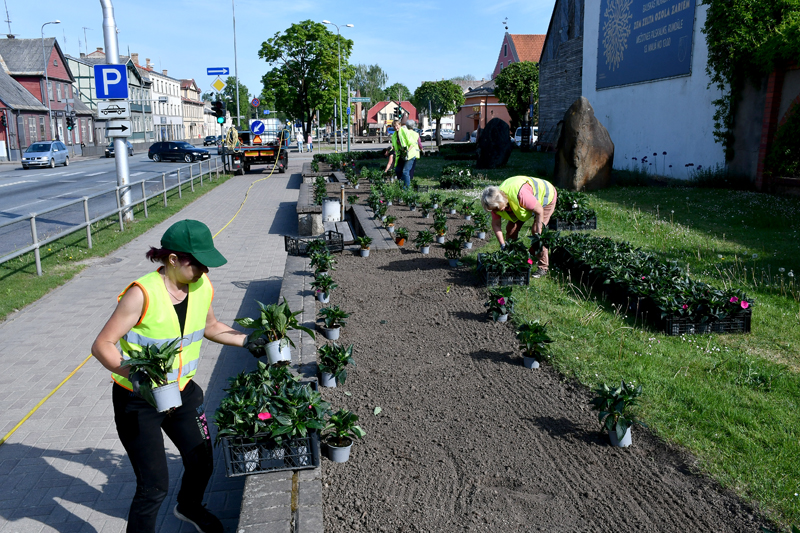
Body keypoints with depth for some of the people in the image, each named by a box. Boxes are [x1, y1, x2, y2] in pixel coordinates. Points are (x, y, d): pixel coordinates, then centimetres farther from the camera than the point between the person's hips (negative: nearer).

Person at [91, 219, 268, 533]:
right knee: (154, 486, -2)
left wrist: (246, 341, 1)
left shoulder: (203, 287, -7)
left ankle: (189, 507, 52)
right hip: (137, 400, -6)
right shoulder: (143, 294, -26)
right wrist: (133, 373, -37)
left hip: (182, 392, 6)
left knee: (202, 462, 19)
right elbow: (102, 345, -22)